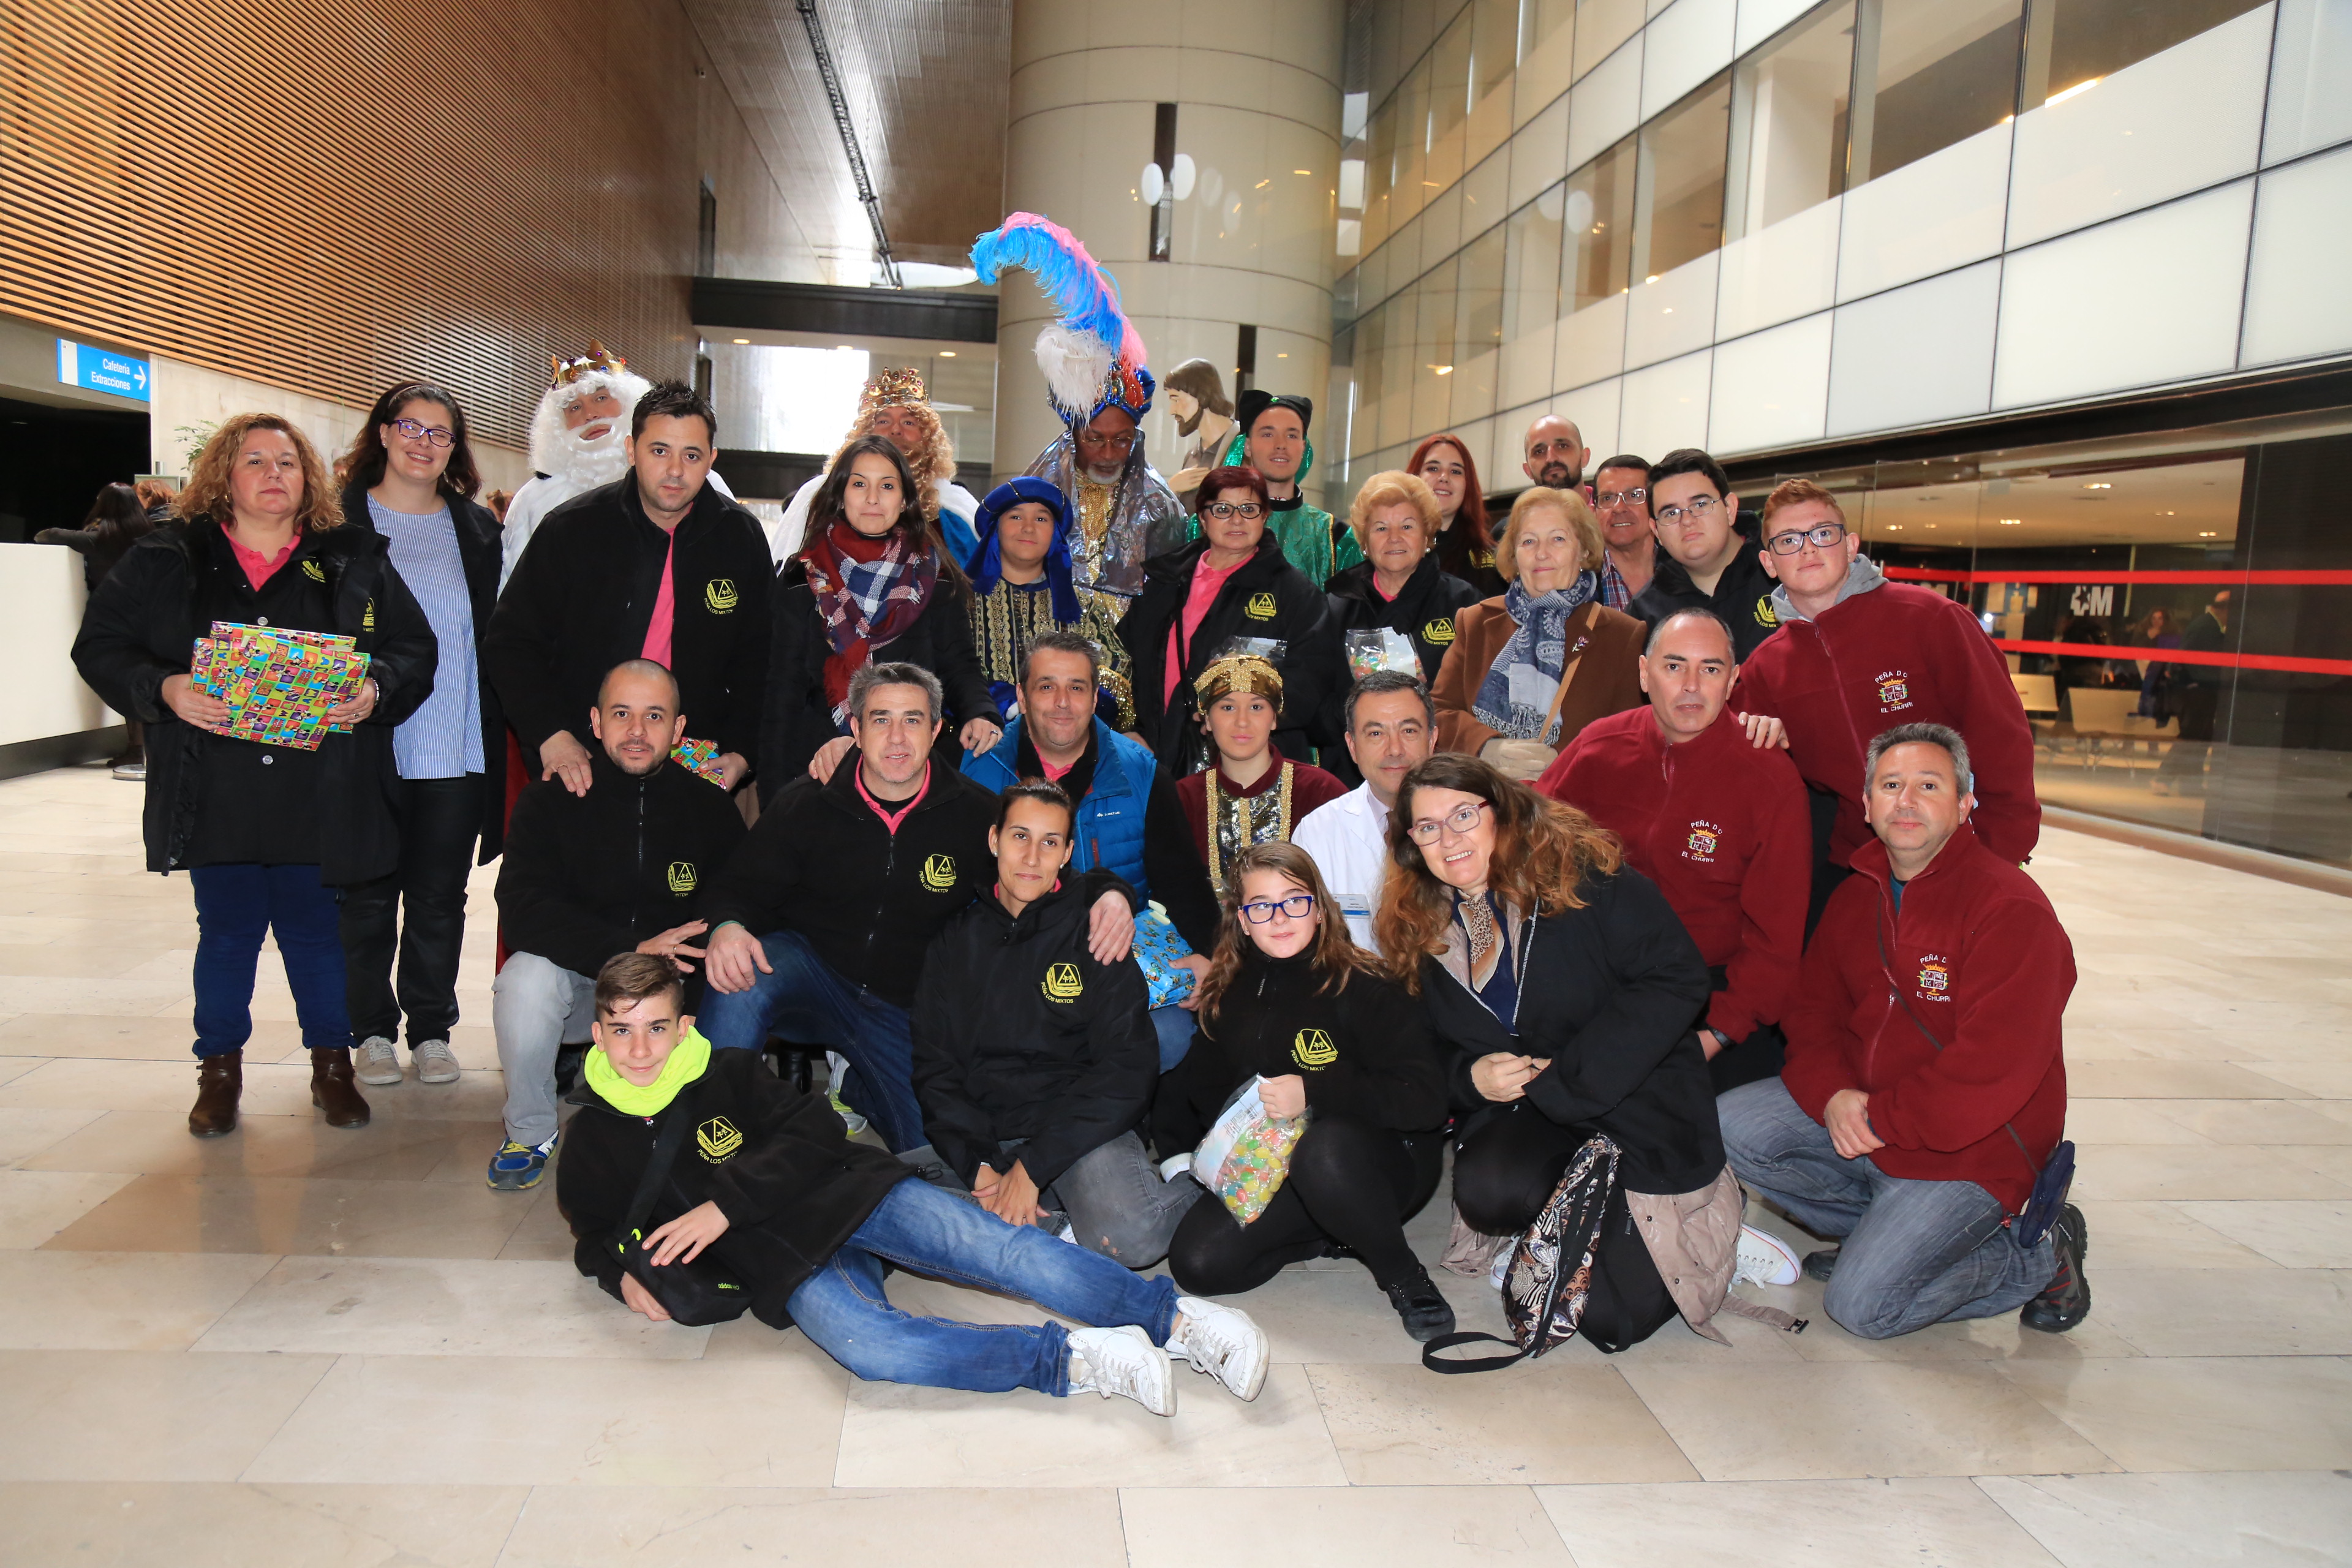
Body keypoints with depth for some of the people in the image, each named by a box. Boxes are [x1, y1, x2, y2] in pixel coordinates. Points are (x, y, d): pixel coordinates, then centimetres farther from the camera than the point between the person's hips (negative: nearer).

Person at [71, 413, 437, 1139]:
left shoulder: (356, 561, 5)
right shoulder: (165, 559, 5)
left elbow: (415, 650, 5)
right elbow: (100, 644, 5)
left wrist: (375, 690, -14)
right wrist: (164, 689, -13)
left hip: (318, 797, 0)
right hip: (215, 797, 0)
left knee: (315, 930, 10)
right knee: (226, 934, 10)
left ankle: (332, 1064, 25)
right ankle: (219, 1070, 27)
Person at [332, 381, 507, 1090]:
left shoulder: (476, 528, 11)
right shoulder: (340, 519, 3)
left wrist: (497, 736, 7)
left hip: (455, 747, 2)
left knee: (440, 897, 8)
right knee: (368, 895, 7)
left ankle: (432, 1029, 20)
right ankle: (372, 1030, 21)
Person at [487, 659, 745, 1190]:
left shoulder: (711, 808, -3)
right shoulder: (549, 802, -6)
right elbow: (521, 913, -18)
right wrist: (630, 950, -31)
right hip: (576, 980, -1)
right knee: (525, 980, -31)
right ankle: (530, 1132, -4)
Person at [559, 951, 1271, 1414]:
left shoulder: (729, 1073, 6)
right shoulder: (593, 1142, 11)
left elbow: (815, 1134, -2)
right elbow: (594, 1232, 24)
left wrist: (724, 1205, -12)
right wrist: (621, 1273, 1)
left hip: (847, 1193, 1)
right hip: (784, 1260, 0)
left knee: (994, 1247, -25)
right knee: (866, 1344, -35)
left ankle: (1176, 1319, -24)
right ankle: (1075, 1359, -35)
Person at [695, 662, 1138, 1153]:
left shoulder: (975, 813, -4)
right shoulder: (803, 804, -5)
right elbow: (740, 889, -2)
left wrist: (1107, 893, -25)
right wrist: (727, 927, -27)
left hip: (907, 1014, 2)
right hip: (810, 969, -1)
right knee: (739, 976, -33)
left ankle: (858, 1089, 27)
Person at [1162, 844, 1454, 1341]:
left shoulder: (1360, 988, -14)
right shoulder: (1229, 995, 4)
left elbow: (1425, 1098, -22)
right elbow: (1202, 1087, 16)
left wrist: (1314, 1093, -29)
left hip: (1383, 1159, -5)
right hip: (1269, 1169, 5)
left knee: (1324, 1151, -40)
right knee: (1197, 1263, -17)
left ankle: (1403, 1275, -12)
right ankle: (1331, 1237, 6)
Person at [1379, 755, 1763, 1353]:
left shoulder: (1581, 870, -12)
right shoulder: (1420, 928, 4)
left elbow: (1675, 979, -18)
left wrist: (1564, 1078, -19)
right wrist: (1470, 1078, -12)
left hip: (1637, 1103, -3)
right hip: (1518, 1110, 4)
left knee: (1611, 1316, -11)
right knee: (1487, 1194, -31)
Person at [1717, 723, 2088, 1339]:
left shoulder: (2010, 907, -18)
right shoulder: (1855, 897, 7)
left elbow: (1994, 1066, -25)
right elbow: (1815, 1011, 7)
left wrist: (1882, 1119, -20)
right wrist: (1834, 1095, -14)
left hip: (1969, 1149, -7)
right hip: (1856, 1109, 7)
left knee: (1862, 1306, -16)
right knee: (1728, 1127, -10)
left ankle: (2039, 1256, 8)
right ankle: (1892, 1226, 7)